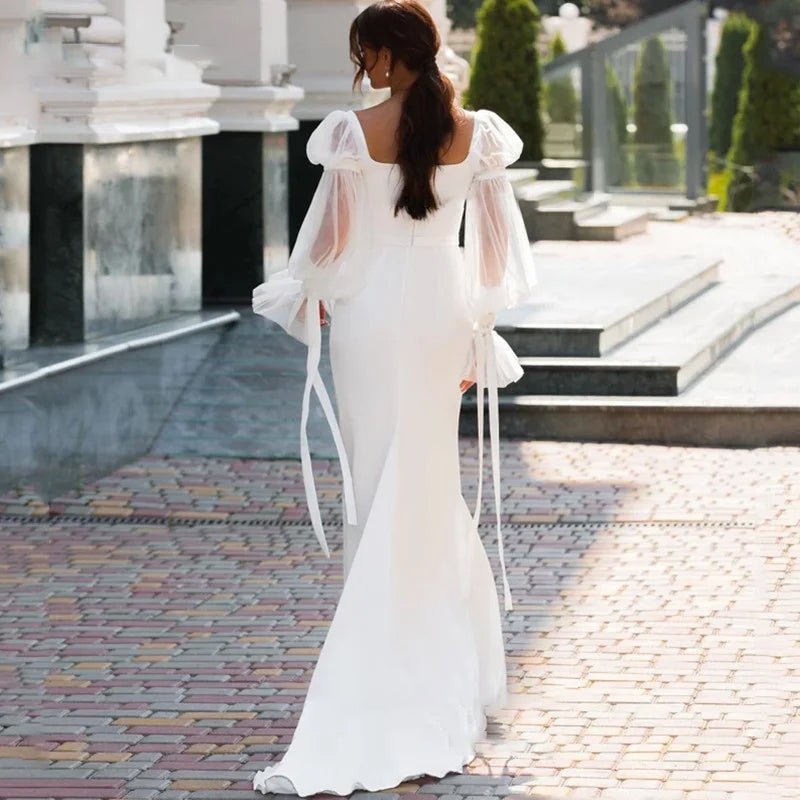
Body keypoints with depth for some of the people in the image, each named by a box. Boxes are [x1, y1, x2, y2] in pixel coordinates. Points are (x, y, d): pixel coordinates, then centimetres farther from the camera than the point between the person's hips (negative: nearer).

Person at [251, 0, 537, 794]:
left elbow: (328, 233, -7)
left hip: (371, 317, -3)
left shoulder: (356, 131, -11)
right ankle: (454, 676, 21)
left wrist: (308, 296, 12)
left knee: (383, 495, 1)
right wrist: (480, 327, 14)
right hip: (444, 314, 3)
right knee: (428, 488, 16)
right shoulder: (473, 131, -1)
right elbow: (494, 242, 4)